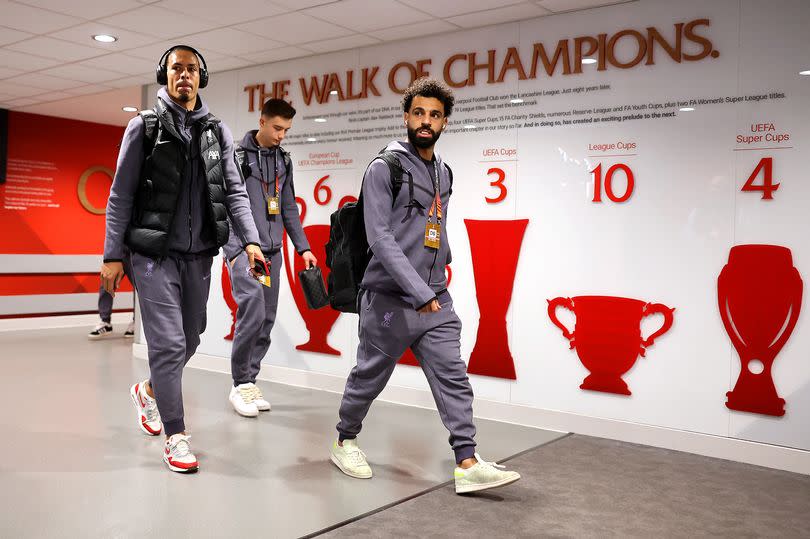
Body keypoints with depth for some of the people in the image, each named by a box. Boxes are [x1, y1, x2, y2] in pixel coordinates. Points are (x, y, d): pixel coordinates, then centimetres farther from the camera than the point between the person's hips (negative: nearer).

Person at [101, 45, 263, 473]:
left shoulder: (217, 132, 9)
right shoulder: (144, 127, 0)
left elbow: (234, 191, 4)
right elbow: (121, 196, -1)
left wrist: (250, 240, -11)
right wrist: (112, 255, -6)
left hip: (198, 255, 4)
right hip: (154, 254, -4)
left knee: (189, 339, 14)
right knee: (168, 342, -8)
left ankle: (148, 391, 42)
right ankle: (176, 436, 5)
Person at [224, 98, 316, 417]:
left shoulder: (283, 161, 14)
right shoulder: (236, 157, -3)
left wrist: (303, 247, 11)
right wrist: (234, 251, -16)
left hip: (272, 251, 6)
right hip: (243, 248, -6)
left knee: (266, 320, 4)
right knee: (253, 311, -18)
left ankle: (250, 381, 16)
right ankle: (240, 385, -5)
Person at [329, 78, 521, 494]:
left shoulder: (444, 174, 14)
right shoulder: (384, 169, -7)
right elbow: (380, 237, -17)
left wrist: (438, 283, 13)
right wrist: (419, 292, -23)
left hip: (436, 301, 6)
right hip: (389, 300, -6)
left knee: (453, 379, -2)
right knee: (368, 378, 8)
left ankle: (468, 464, 0)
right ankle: (345, 441, 30)